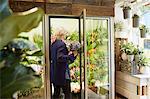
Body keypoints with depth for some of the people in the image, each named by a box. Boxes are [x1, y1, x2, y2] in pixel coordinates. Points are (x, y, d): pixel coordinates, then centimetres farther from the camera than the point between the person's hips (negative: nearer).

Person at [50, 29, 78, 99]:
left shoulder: (53, 44, 10)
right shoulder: (61, 44, -14)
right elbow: (60, 58, -25)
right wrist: (71, 55, -18)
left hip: (54, 73, 8)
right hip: (62, 73, -8)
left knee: (56, 93, 16)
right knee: (67, 93, 3)